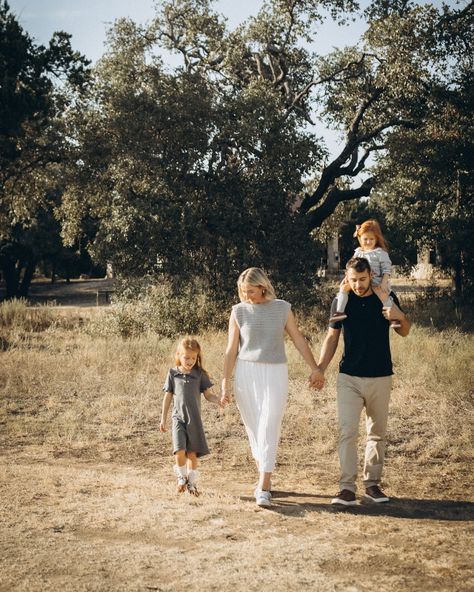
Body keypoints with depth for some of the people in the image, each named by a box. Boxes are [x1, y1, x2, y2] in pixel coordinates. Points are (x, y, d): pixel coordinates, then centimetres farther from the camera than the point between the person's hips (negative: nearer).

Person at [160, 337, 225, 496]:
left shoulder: (199, 374, 4)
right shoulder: (173, 373, 3)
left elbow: (208, 394, 5)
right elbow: (168, 397, 8)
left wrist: (218, 400, -16)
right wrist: (163, 419, 8)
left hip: (194, 419, 1)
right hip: (178, 418, -1)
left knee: (192, 453, 4)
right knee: (180, 451, -15)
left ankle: (192, 482, 21)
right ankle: (181, 477, 9)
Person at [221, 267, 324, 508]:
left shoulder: (282, 308, 1)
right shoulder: (239, 311, 1)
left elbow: (299, 340, 8)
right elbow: (231, 350, 2)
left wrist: (315, 368, 8)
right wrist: (225, 383, 0)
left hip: (275, 373, -1)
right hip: (246, 373, 1)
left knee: (269, 429, -9)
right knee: (254, 429, 7)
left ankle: (264, 488, -9)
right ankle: (263, 477, 24)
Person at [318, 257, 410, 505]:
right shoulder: (341, 301, -2)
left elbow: (404, 332, 9)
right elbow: (332, 338, 6)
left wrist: (400, 317, -13)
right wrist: (320, 368, -4)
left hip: (380, 377, 1)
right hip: (349, 377, -1)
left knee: (377, 433, 9)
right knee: (347, 432, -9)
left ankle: (372, 483, 20)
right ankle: (347, 487, -6)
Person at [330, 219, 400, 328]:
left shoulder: (381, 253, -4)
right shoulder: (358, 252, 11)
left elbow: (387, 270, -7)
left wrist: (384, 282, -19)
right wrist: (347, 277, 2)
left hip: (377, 282, -5)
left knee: (383, 294, -33)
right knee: (344, 287, -15)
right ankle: (340, 312, -16)